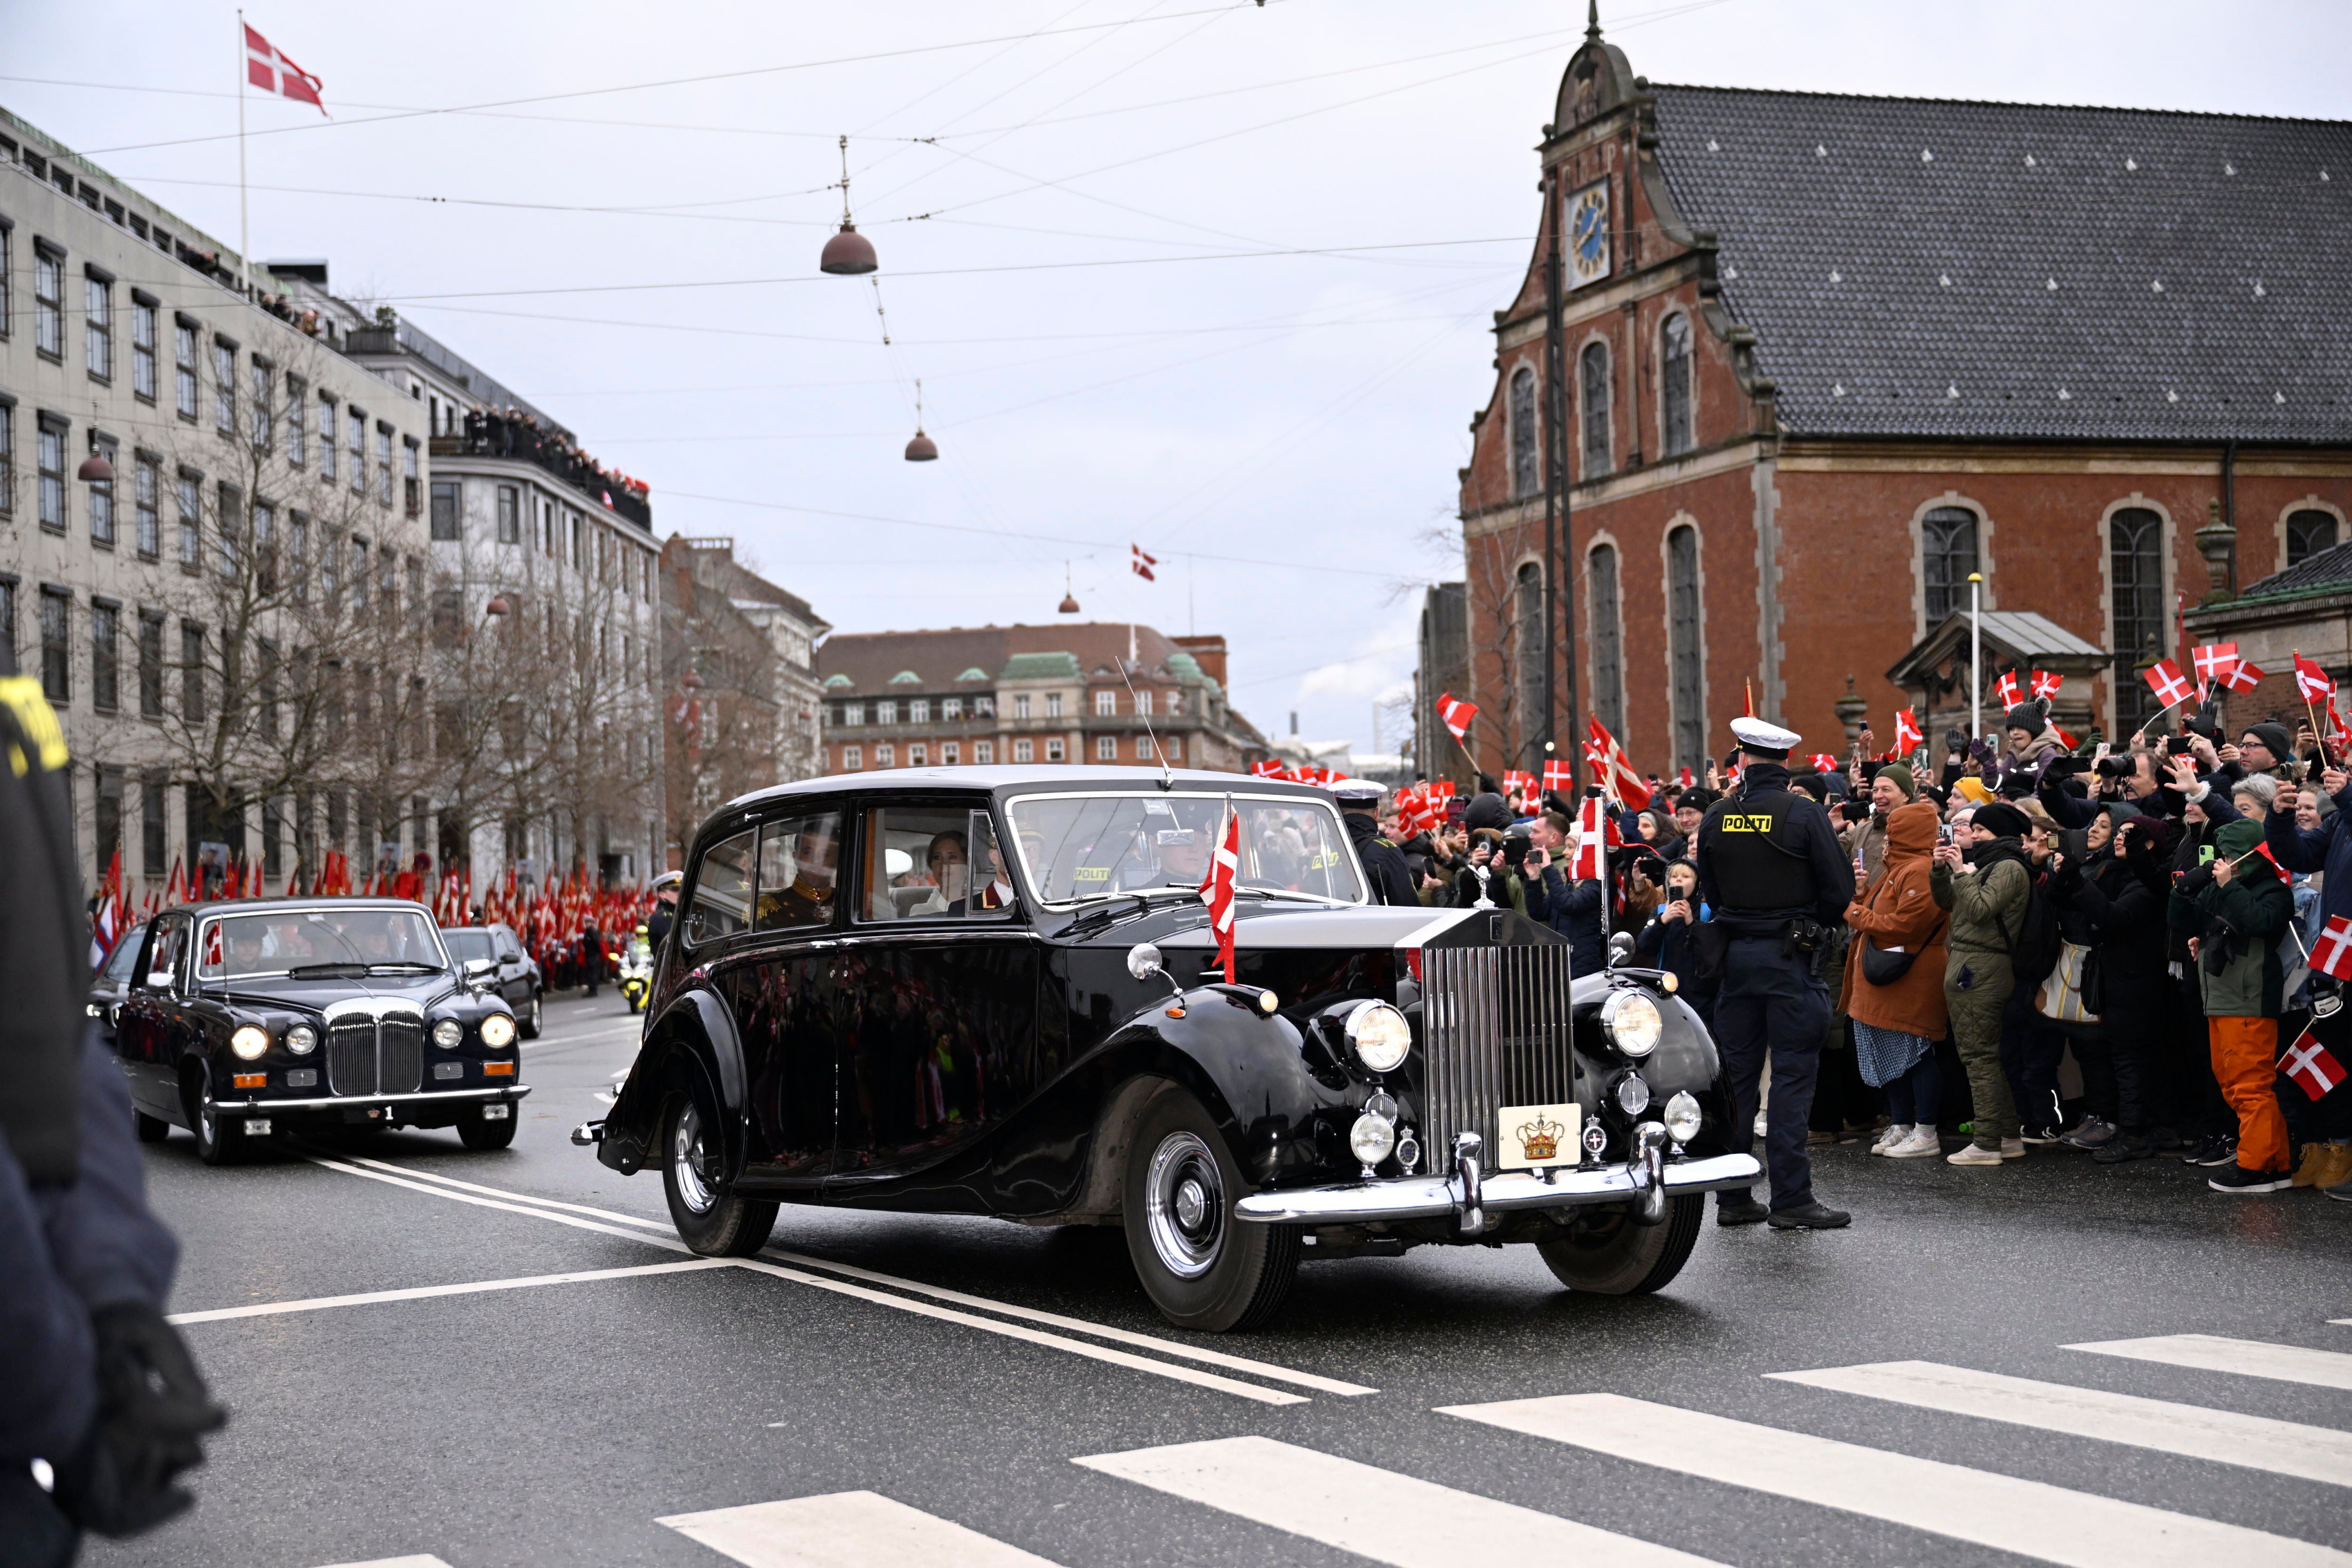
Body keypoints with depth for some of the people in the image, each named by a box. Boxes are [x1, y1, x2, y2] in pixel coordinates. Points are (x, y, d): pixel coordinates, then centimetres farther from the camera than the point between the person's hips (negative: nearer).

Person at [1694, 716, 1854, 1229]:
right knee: (1792, 1077, -2)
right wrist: (1812, 925, 8)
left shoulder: (1717, 818, 2)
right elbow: (1840, 888, -9)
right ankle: (1791, 1199, -4)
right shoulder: (1805, 815, -11)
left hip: (1736, 956, 4)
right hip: (1792, 957, -4)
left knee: (1736, 1075, 9)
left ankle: (1732, 1197, 12)